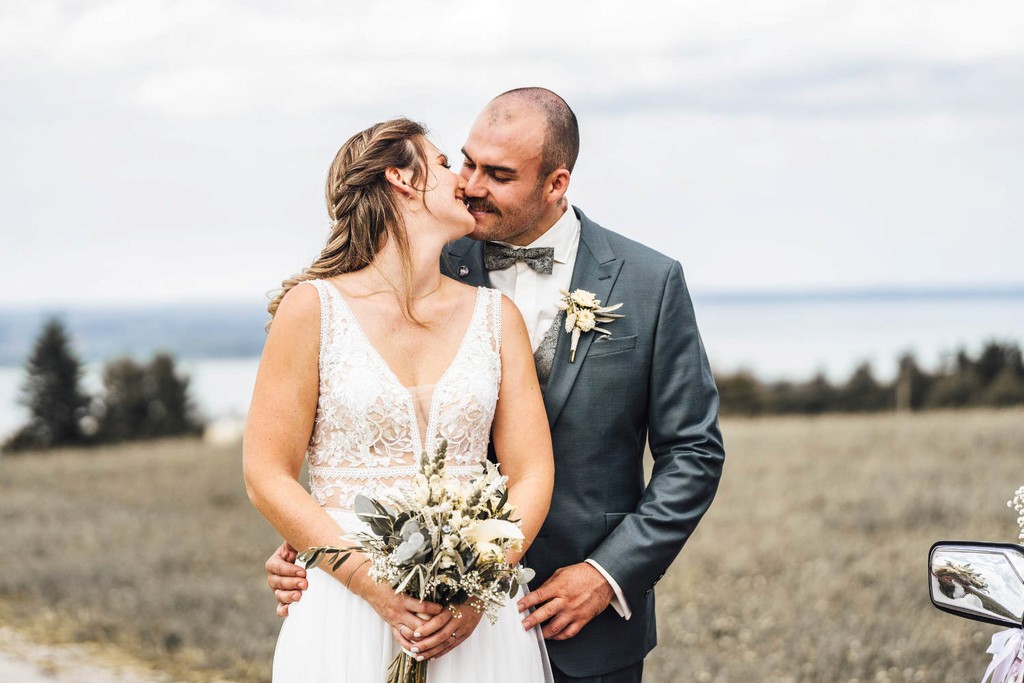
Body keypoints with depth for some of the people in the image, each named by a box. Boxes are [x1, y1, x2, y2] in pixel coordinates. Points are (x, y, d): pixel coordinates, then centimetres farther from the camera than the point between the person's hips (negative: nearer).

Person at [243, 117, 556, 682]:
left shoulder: (496, 316, 9)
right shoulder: (313, 307, -1)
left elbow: (531, 475, 4)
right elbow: (267, 477, -5)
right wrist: (378, 586, -15)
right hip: (347, 609, -3)